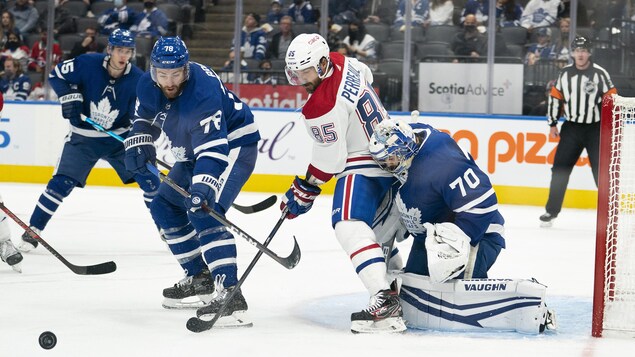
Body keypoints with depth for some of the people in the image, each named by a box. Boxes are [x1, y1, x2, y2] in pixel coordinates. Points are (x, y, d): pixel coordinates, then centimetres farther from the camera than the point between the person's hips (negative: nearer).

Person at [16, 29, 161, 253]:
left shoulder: (137, 80, -14)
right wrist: (69, 96, -19)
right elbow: (56, 75, -5)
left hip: (119, 138, 2)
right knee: (61, 183, -9)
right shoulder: (88, 64, -18)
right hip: (83, 137, -2)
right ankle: (32, 231, 2)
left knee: (149, 180, -5)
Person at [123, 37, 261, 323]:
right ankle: (199, 277, 25)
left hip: (234, 143, -10)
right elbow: (145, 116, 13)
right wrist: (138, 144, -4)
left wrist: (203, 185, -53)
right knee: (165, 208, 14)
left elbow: (213, 148, -41)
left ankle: (230, 293, -34)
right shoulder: (148, 86, -10)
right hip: (194, 152, 10)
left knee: (203, 212, -27)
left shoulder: (202, 94, -35)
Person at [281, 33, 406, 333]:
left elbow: (329, 159, -22)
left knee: (350, 225, -25)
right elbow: (366, 75, 21)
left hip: (364, 166, -11)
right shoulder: (340, 62, -3)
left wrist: (304, 192, -11)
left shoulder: (323, 107, -28)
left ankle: (385, 303, -38)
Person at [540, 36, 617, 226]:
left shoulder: (600, 73, -9)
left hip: (595, 129, -3)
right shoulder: (565, 73, 2)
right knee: (560, 168, 3)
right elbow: (556, 98, 10)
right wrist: (553, 124, 8)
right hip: (571, 127, 3)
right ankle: (551, 211, 13)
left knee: (601, 170, -5)